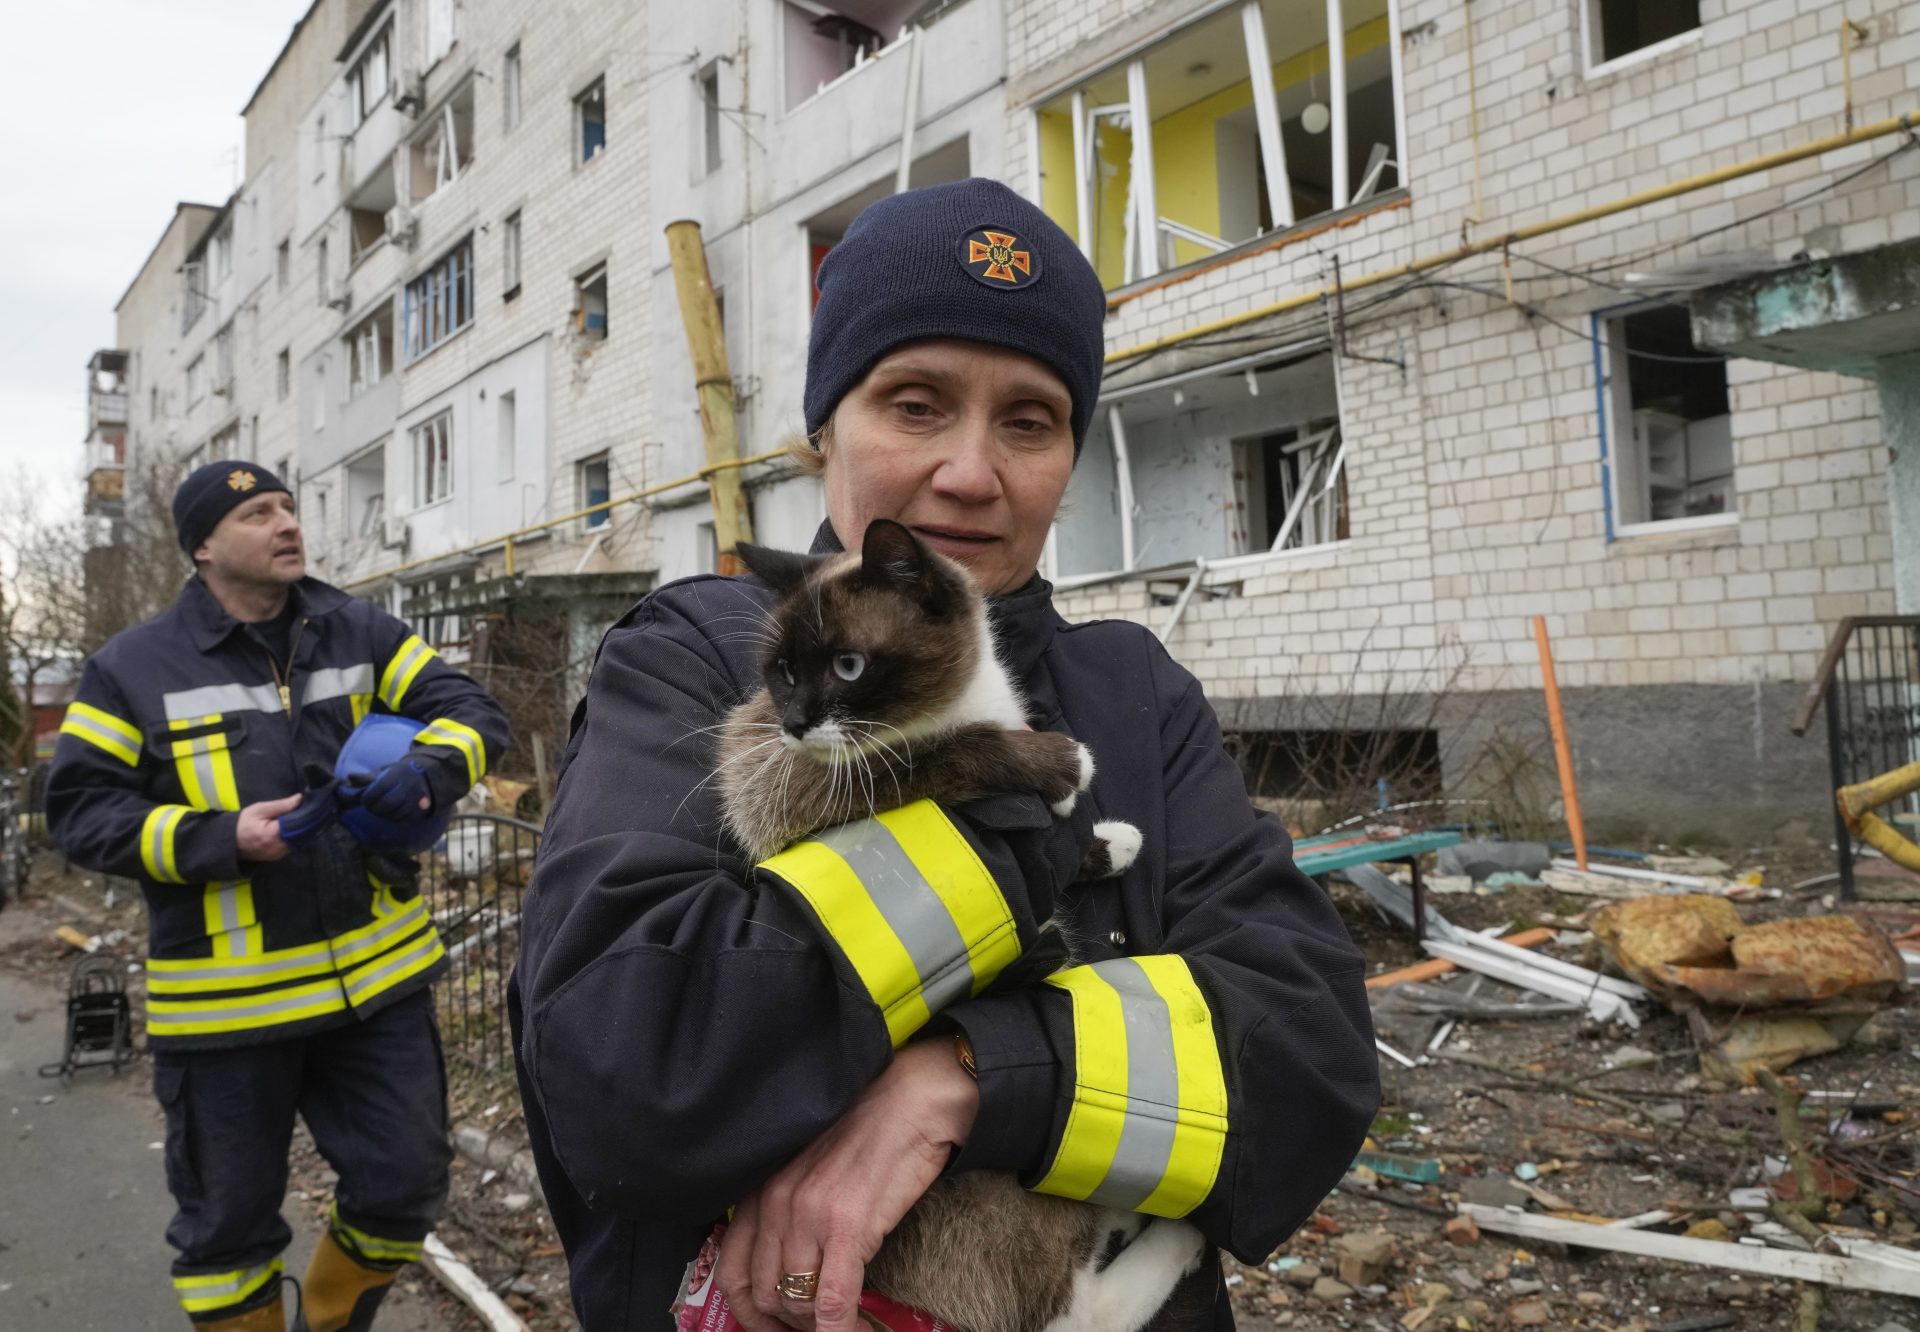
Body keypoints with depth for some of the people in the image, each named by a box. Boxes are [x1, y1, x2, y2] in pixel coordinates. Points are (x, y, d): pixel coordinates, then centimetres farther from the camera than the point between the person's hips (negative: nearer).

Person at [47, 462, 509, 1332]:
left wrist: (425, 771, -20)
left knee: (405, 1187, 13)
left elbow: (473, 713, 2)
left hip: (377, 975, 3)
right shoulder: (133, 668, -3)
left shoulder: (361, 635, 3)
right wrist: (219, 839, -19)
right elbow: (79, 810, -4)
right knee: (229, 1219, 15)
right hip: (224, 999, -2)